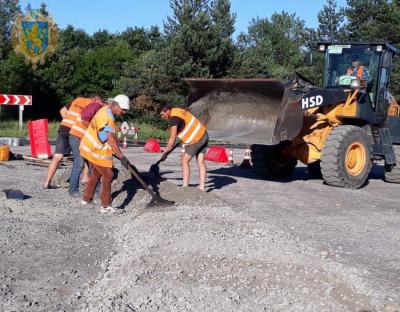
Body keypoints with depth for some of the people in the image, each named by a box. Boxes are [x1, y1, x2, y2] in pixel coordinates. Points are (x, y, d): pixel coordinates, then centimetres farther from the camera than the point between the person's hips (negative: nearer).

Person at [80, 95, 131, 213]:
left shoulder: (106, 111, 6)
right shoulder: (107, 117, -26)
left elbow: (111, 136, 17)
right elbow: (111, 140, -35)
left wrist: (117, 152, 23)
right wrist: (122, 157, -38)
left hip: (90, 147, 10)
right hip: (95, 150, -10)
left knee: (96, 173, 23)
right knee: (107, 175, -4)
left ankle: (87, 199, 35)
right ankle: (106, 205, -1)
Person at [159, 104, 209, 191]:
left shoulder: (174, 118, -17)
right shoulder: (178, 111, 11)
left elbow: (172, 139, -18)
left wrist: (165, 153, -10)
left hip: (196, 139, -9)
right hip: (204, 135, 9)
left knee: (184, 161, -1)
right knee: (201, 162, 7)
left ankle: (185, 186, -2)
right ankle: (202, 187, 8)